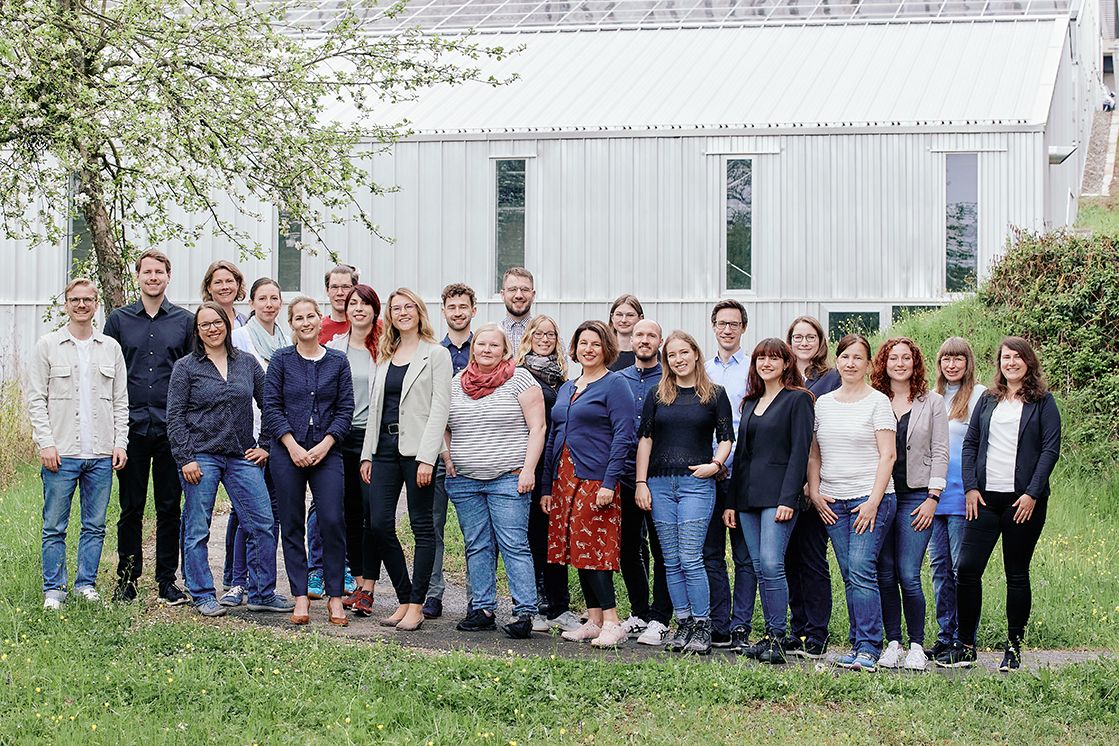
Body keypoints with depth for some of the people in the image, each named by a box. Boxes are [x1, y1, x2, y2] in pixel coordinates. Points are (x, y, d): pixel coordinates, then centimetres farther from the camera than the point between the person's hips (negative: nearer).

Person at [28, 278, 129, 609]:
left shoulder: (111, 347, 11)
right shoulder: (48, 345, 3)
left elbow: (121, 401, 12)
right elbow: (36, 399, 1)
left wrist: (120, 443, 2)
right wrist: (46, 443, -8)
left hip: (101, 455, 3)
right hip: (62, 453, -2)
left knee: (95, 525, 7)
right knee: (54, 526, 0)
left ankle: (86, 585, 16)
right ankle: (53, 588, 8)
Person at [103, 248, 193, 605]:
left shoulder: (185, 321, 7)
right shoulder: (119, 320, 8)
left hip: (172, 428, 0)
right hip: (131, 427, 0)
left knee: (170, 507, 4)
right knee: (131, 507, 5)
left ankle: (167, 580, 11)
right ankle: (126, 579, 13)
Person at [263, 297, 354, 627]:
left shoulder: (337, 362, 6)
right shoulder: (281, 360, 3)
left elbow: (345, 409, 4)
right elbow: (271, 408, 0)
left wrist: (325, 445, -8)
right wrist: (293, 446, -10)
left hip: (326, 452, 0)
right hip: (287, 452, 0)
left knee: (333, 521, -9)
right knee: (292, 525, 3)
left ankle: (335, 597, 0)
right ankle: (301, 596, 10)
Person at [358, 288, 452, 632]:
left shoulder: (436, 354, -1)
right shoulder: (385, 356, 17)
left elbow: (439, 408, -8)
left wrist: (426, 457, -16)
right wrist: (367, 454, 12)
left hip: (417, 448, -6)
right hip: (385, 446, 6)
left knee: (422, 526, -1)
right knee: (379, 523, 1)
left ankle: (416, 606, 2)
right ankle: (404, 599, 12)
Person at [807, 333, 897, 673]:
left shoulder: (878, 401, -1)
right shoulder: (823, 403, 14)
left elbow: (888, 455, -6)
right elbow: (814, 455, 18)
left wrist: (874, 501, -13)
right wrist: (814, 491, 4)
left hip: (870, 498, -5)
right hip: (832, 503, 5)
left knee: (861, 570, -15)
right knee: (849, 576, 5)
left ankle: (869, 650, -14)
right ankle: (857, 646, 8)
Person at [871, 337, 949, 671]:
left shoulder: (932, 402, 6)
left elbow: (940, 452, 4)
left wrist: (932, 498, -4)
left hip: (916, 496, -2)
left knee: (908, 575, -9)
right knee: (885, 575, 1)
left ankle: (917, 646, 1)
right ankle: (892, 643, 11)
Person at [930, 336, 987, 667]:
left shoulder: (979, 396, -3)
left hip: (962, 495, -6)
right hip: (933, 494, 6)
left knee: (962, 567, -4)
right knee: (939, 566, 8)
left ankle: (963, 641, -1)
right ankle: (945, 635, 15)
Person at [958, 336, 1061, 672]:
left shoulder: (1042, 402, 3)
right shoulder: (988, 400, 13)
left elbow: (1051, 449, -4)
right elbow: (970, 443, 12)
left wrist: (1032, 494, -12)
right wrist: (970, 487, -1)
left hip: (1023, 499, -3)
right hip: (985, 497, 3)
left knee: (1017, 574, 3)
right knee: (967, 568, -5)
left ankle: (1014, 649, 11)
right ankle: (966, 647, 3)